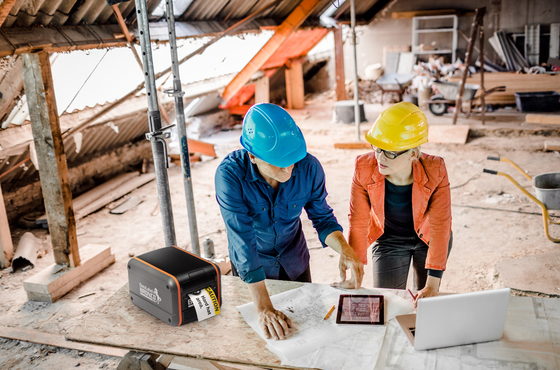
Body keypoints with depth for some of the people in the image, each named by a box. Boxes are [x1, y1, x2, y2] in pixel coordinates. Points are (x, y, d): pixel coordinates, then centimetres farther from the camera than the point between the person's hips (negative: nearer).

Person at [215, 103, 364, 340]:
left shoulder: (309, 167, -25)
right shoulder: (230, 174, -34)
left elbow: (322, 217, -10)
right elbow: (243, 242, -37)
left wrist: (344, 249, -31)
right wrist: (264, 309, -40)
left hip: (294, 260, 3)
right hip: (251, 266, -2)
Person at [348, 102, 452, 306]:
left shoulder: (434, 171, -30)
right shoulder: (364, 168, -27)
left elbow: (440, 226, -26)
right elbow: (358, 221, -18)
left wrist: (432, 284, -27)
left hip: (428, 238, 0)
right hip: (389, 240, 1)